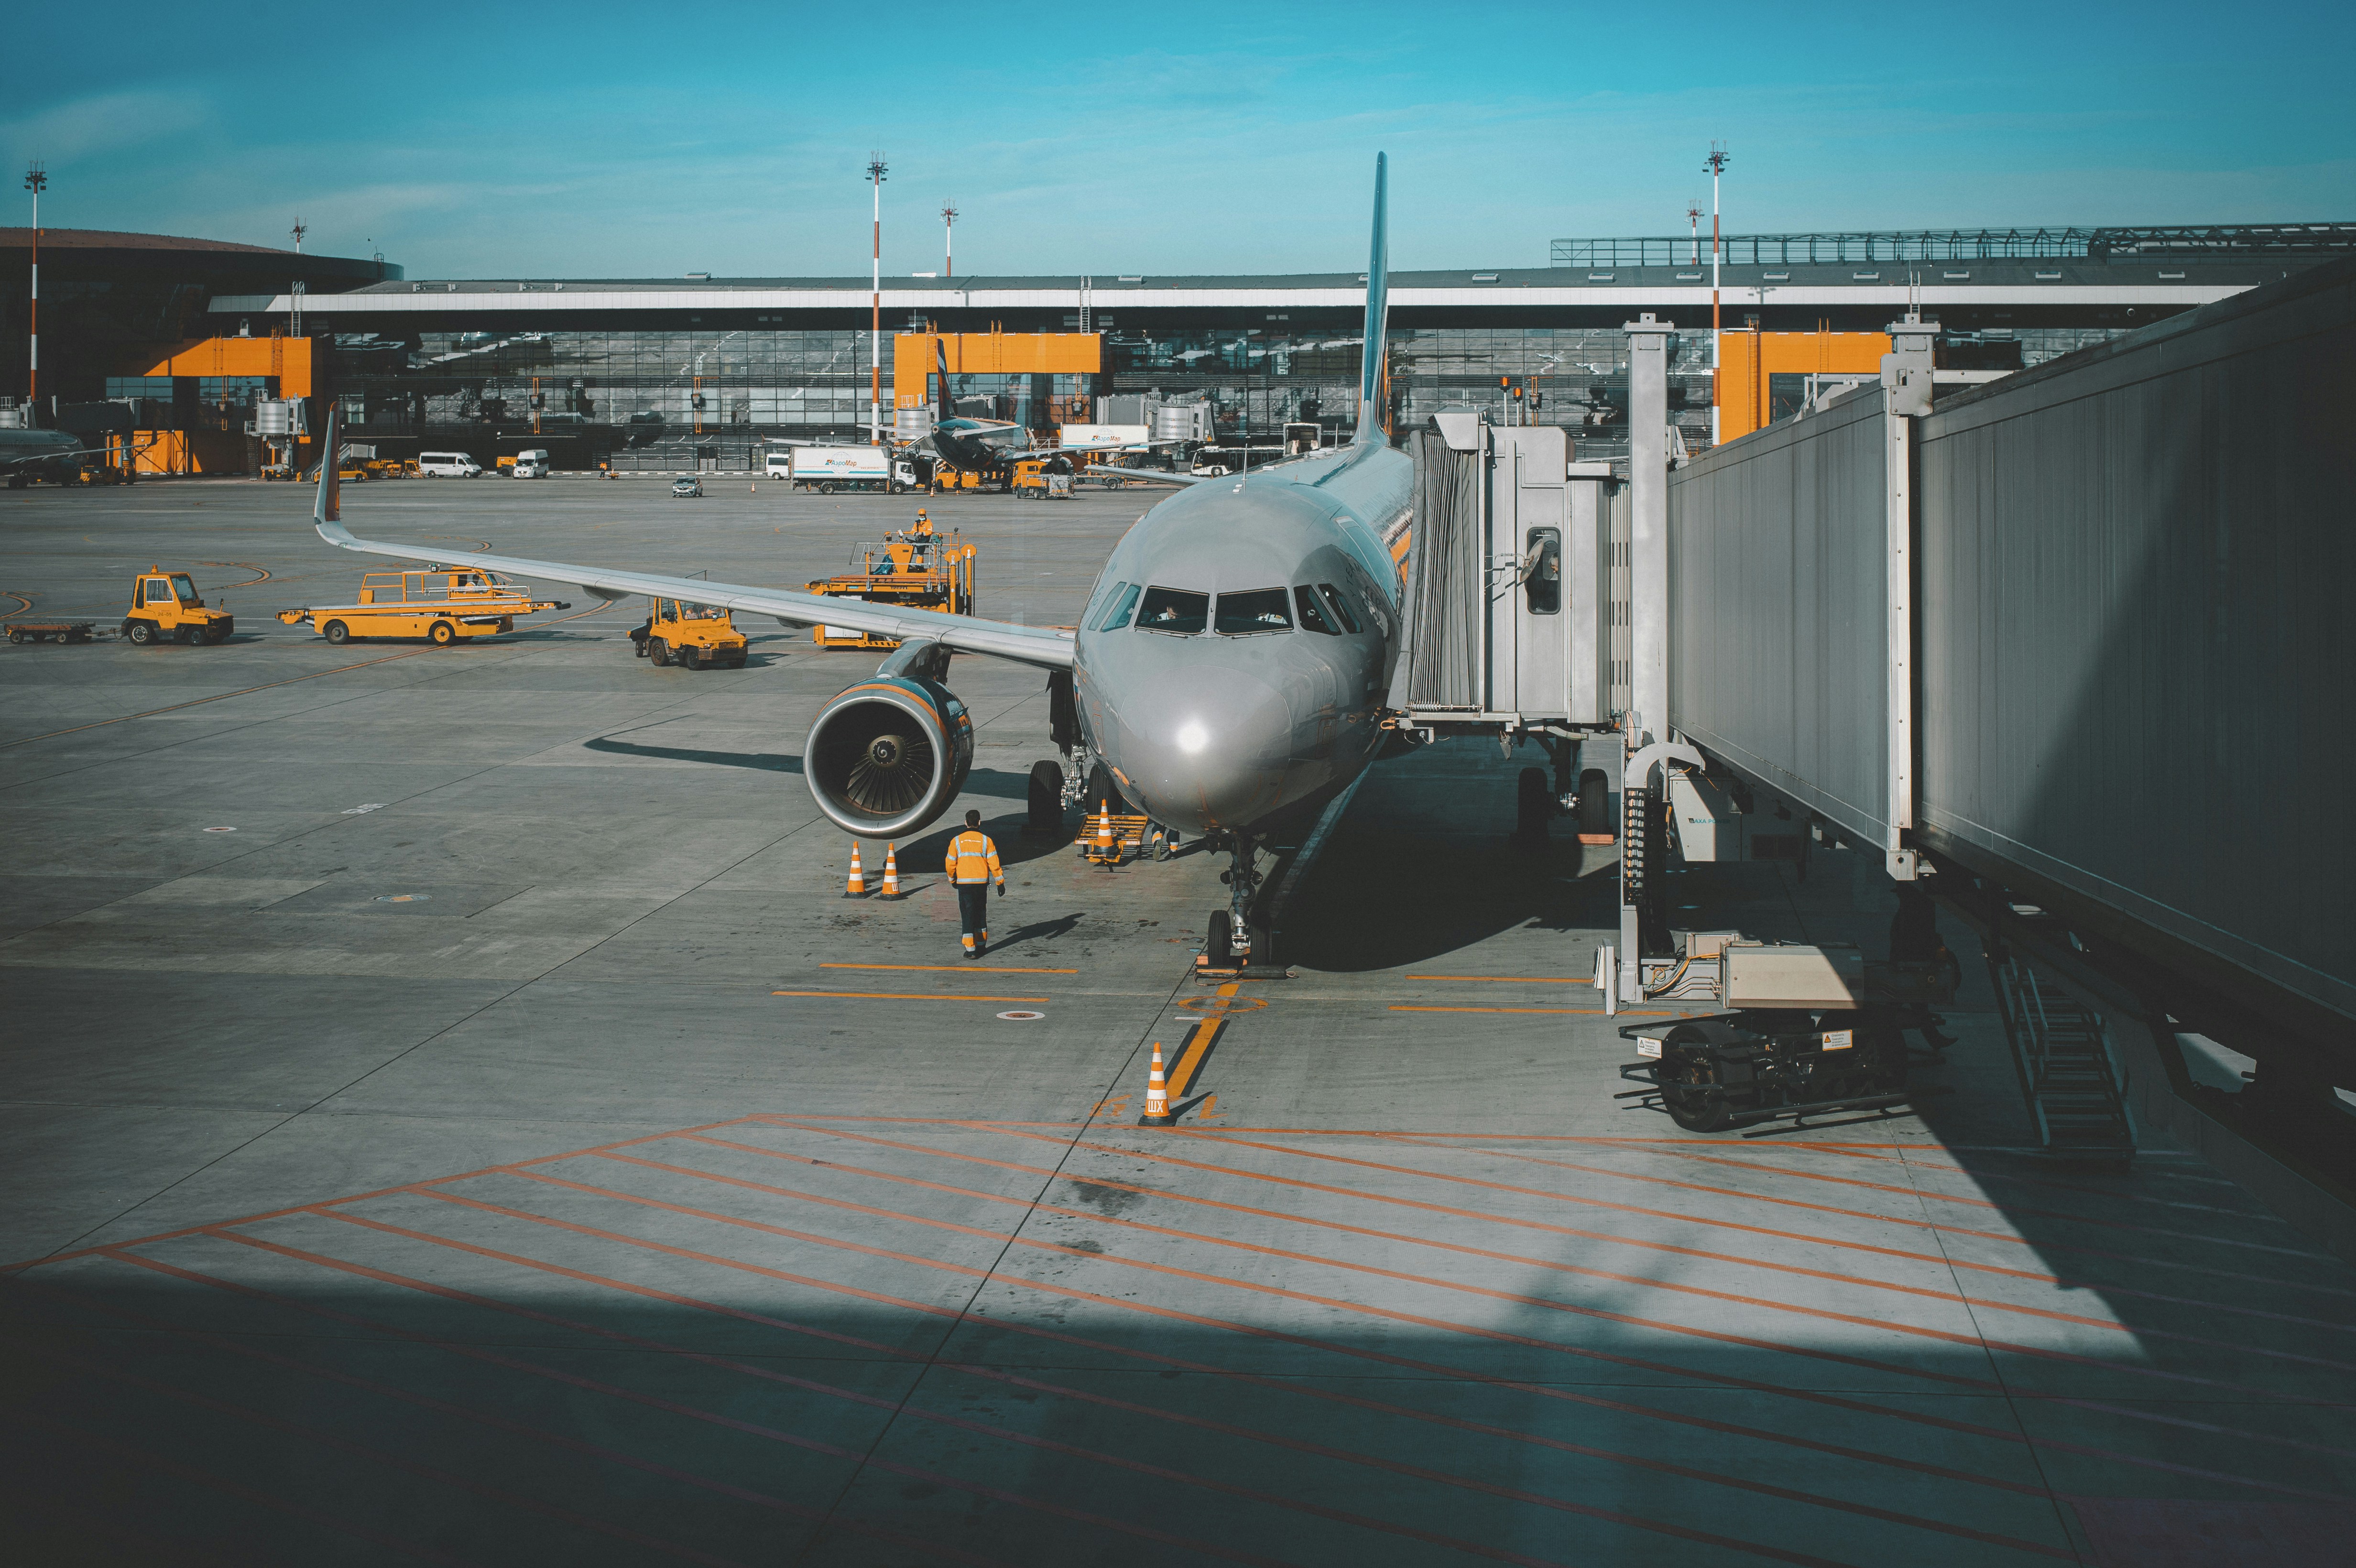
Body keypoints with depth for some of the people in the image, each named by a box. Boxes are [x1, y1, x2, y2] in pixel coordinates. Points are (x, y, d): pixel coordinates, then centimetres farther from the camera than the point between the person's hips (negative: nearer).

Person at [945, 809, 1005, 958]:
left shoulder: (957, 841, -1)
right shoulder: (986, 840, -1)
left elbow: (951, 864, 4)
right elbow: (994, 863, -3)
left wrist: (952, 879, 22)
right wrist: (1000, 883, 4)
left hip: (964, 883, -1)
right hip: (982, 883, 1)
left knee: (967, 916, 0)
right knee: (981, 913, 18)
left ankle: (970, 949, -6)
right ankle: (981, 944, 28)